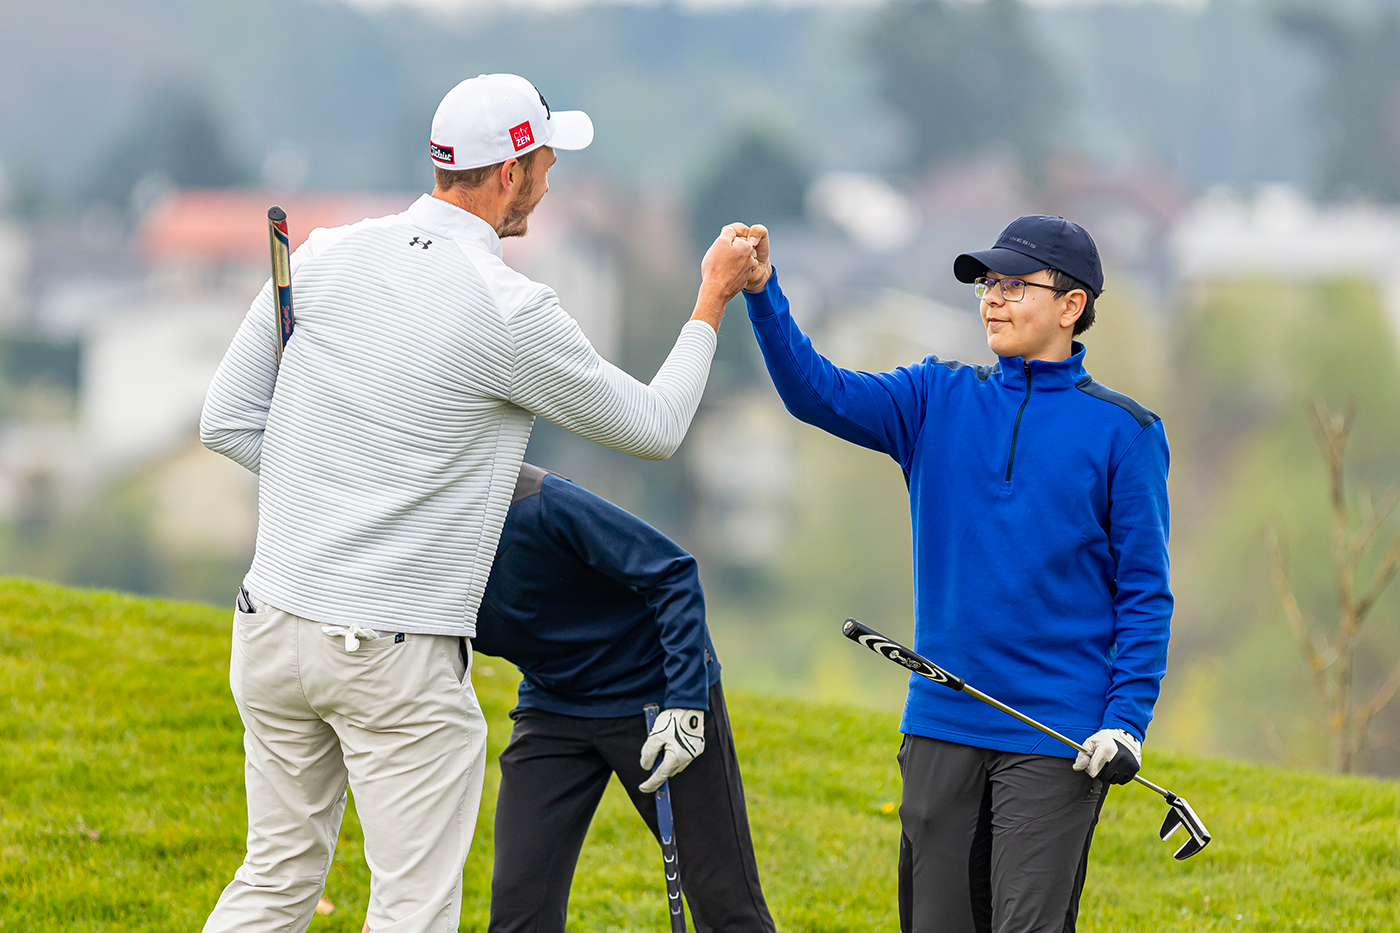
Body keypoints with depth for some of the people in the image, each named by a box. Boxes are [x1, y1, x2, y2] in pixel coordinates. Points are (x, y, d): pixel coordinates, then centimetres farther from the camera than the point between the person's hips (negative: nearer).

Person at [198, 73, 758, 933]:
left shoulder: (323, 259, 3)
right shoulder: (511, 313, -13)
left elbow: (227, 423, 7)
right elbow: (652, 428, 1)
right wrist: (713, 302, 14)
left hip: (274, 629, 6)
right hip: (400, 659, -6)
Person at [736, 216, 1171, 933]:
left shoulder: (1123, 432, 0)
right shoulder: (937, 401, 10)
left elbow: (1145, 593, 0)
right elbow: (817, 392, -3)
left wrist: (1126, 722, -9)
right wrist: (762, 294, -19)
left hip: (1056, 739, -4)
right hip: (942, 726, 4)